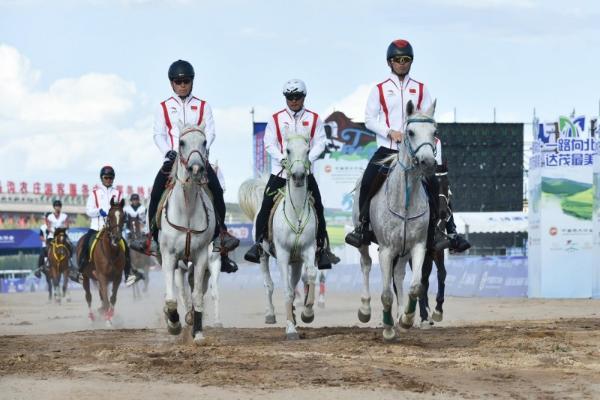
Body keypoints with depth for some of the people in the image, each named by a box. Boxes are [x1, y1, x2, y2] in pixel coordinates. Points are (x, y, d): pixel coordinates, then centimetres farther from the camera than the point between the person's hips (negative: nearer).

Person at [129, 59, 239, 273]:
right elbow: (159, 134, 3)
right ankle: (153, 238, -13)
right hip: (173, 158, 0)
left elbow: (210, 132, 3)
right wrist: (168, 152, -15)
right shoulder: (164, 108, 12)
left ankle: (221, 234, -10)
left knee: (216, 191, -20)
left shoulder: (203, 107, 13)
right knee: (157, 192, -19)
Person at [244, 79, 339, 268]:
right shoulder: (276, 119, 4)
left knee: (317, 208, -5)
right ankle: (258, 243, 2)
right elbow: (269, 143, -1)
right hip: (280, 170, 0)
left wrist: (307, 159, -15)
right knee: (266, 206, -7)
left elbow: (320, 143, 0)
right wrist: (283, 158, -16)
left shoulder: (313, 119, 5)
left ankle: (322, 248, 1)